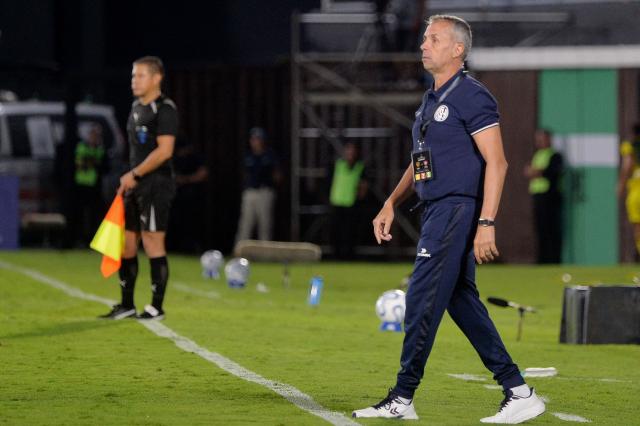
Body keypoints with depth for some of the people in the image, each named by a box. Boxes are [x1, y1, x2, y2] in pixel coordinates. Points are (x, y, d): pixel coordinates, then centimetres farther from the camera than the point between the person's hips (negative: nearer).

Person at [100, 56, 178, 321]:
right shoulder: (137, 108, 17)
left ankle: (156, 307, -1)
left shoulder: (164, 109, -11)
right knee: (126, 242, 9)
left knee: (153, 244, -7)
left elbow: (164, 150, -19)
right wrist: (128, 181, 14)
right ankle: (127, 306, 17)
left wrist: (134, 174, -15)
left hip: (155, 185, -9)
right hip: (135, 186, 9)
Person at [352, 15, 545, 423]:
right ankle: (519, 393, 10)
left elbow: (496, 162, -17)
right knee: (462, 302, 9)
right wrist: (392, 204, 19)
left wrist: (486, 223, -23)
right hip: (438, 213, 10)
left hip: (457, 211, -10)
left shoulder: (471, 96, -12)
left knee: (422, 301, -7)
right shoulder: (431, 100, 18)